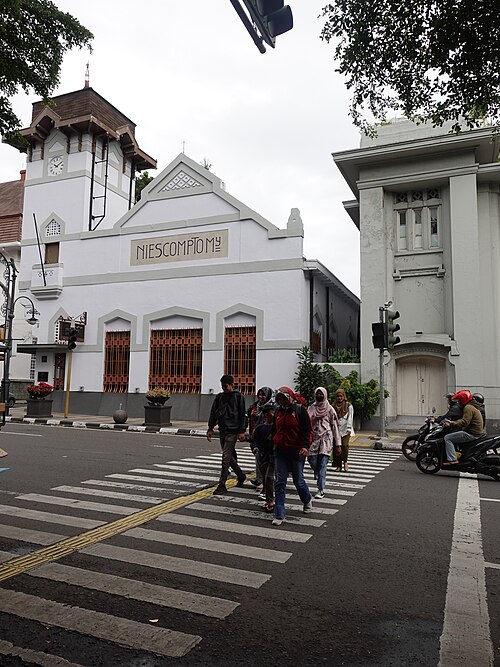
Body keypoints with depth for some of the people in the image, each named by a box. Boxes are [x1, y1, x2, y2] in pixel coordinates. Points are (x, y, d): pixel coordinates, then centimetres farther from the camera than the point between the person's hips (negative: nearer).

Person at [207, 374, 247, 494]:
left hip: (233, 431, -6)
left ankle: (222, 485, -4)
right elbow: (213, 413, 13)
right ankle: (240, 475, 34)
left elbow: (242, 415, -4)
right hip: (222, 430, 6)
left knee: (226, 456, -9)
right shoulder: (219, 396, 10)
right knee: (229, 456, 14)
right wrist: (210, 428, 7)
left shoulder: (238, 397, -3)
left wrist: (242, 431, -9)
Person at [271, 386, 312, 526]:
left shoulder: (300, 410, -6)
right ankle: (279, 516, 4)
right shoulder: (279, 411, 11)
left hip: (297, 452, -4)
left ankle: (308, 500, 40)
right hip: (280, 452, 5)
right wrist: (273, 443, 19)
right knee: (279, 482, -1)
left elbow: (308, 430, -11)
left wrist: (305, 446, -24)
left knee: (298, 480, 8)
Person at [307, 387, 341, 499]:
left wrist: (338, 444, -3)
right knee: (312, 461, 0)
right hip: (314, 438, 3)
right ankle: (319, 477, 32)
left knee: (322, 465, -7)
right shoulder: (311, 408, 11)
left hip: (326, 439, -3)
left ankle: (321, 490, -3)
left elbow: (335, 426, 1)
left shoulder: (330, 409, 2)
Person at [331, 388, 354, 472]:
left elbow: (350, 418, -1)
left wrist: (348, 429, -12)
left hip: (345, 430, -2)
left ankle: (345, 461, 6)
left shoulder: (349, 406, 5)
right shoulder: (334, 406, 14)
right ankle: (338, 465, 7)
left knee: (345, 445, -17)